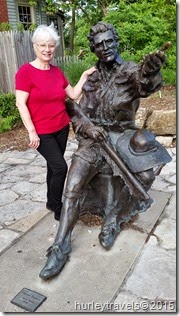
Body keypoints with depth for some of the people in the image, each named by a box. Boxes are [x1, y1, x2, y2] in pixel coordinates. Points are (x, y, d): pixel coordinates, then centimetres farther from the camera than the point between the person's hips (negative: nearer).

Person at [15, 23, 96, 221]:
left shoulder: (57, 71, 6)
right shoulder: (26, 71, -11)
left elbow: (74, 95, 11)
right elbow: (21, 104, -14)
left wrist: (85, 76, 4)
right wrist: (32, 131, -18)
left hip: (62, 128, 6)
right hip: (42, 132, -6)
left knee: (54, 167, 15)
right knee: (60, 167, -8)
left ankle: (51, 202, 34)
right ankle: (58, 209, 12)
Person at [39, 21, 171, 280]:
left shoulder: (131, 71, -6)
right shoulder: (92, 78, 5)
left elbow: (146, 84, -31)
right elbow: (79, 112, 5)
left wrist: (150, 69, -55)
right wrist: (88, 127, -17)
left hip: (120, 135, 0)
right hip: (93, 138, 1)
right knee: (73, 187, -13)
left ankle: (113, 218, -1)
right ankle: (61, 247, -3)